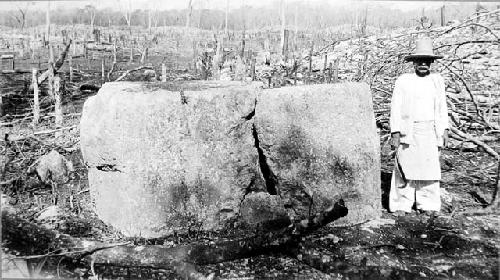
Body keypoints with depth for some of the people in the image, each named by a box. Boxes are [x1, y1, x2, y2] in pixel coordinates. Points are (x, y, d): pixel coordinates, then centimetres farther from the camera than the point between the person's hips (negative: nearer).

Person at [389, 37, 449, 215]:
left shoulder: (437, 81, 14)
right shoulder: (403, 81, 3)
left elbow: (442, 107, 17)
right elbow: (396, 108, 0)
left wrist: (445, 130, 8)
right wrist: (395, 133, -7)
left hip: (430, 132, 3)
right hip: (408, 132, -3)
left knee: (430, 167, 2)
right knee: (405, 168, -2)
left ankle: (427, 205, 13)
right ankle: (401, 205, 7)